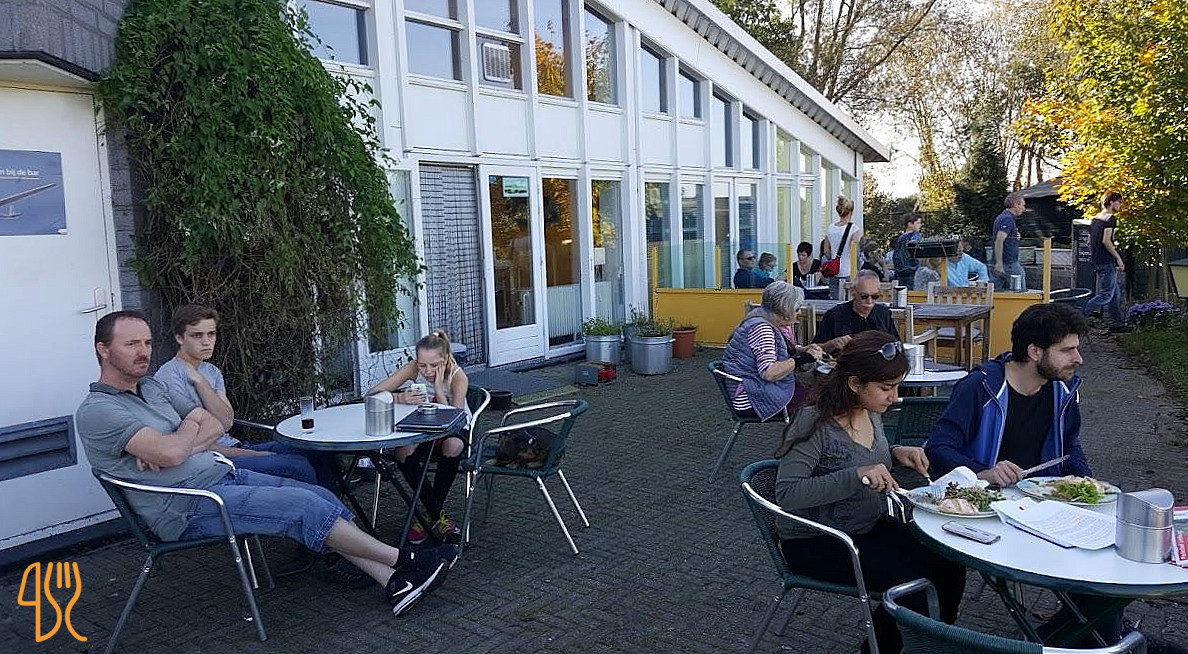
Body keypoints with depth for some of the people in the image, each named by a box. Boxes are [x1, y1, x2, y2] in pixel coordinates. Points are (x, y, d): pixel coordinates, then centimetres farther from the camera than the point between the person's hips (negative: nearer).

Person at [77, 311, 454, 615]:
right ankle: (402, 560, -13)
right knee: (303, 506, -21)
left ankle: (393, 581, -10)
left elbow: (216, 426, 12)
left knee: (321, 497, -9)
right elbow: (169, 454, -23)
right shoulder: (96, 411, -9)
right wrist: (191, 425, -1)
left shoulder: (152, 387, 17)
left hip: (222, 475, 8)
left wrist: (172, 446, -8)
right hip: (190, 508, -8)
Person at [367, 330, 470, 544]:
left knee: (452, 447, -38)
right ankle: (437, 514, -14)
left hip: (454, 432, -2)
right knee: (403, 453, -31)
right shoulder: (413, 369, -15)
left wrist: (439, 387, -34)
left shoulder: (458, 377, -22)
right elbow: (372, 394, -19)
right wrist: (400, 398, -37)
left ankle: (431, 513, -16)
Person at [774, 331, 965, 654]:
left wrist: (896, 453, -4)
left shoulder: (871, 412, -1)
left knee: (950, 569, -7)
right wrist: (857, 476, -37)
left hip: (871, 526, 8)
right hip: (816, 543, -7)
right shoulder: (815, 424, -24)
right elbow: (786, 494, -30)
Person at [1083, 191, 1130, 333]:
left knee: (1116, 294, 14)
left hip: (1097, 262, 10)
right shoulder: (1111, 218, -11)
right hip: (1107, 263, -10)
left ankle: (1117, 324, 16)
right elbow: (1106, 240, -20)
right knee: (1106, 295, -7)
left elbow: (1089, 241, 18)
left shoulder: (1094, 219, 15)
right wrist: (1118, 257, -14)